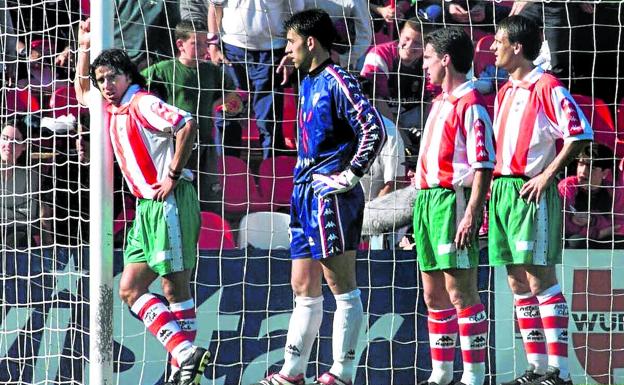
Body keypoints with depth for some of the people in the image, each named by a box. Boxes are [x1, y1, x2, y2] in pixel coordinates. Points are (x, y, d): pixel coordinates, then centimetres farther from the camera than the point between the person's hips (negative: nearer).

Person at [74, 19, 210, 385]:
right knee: (130, 287, 2)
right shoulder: (114, 110, 17)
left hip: (170, 202, -9)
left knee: (176, 287, -10)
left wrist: (173, 176, -19)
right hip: (148, 207, 9)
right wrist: (85, 48, 25)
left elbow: (187, 125, -22)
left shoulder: (142, 103, -9)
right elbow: (82, 93, 36)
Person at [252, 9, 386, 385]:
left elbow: (375, 130, -19)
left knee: (342, 286, -6)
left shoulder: (336, 81, -11)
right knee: (304, 288, 12)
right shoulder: (309, 83, 17)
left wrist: (352, 175, -17)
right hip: (306, 195, 10)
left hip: (331, 195, -10)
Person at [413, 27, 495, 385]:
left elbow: (484, 165, -17)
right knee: (434, 294, 11)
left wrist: (471, 214, -22)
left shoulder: (470, 104, -11)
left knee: (459, 290, -10)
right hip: (428, 200, 10)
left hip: (453, 200, -10)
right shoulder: (439, 102, 18)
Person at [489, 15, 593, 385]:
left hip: (532, 192, -9)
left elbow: (579, 133, -15)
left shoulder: (547, 87, -9)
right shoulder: (506, 91, 17)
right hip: (502, 190, 9)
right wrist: (495, 184, 13)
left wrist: (547, 175, -17)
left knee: (540, 279, -11)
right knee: (518, 282, 7)